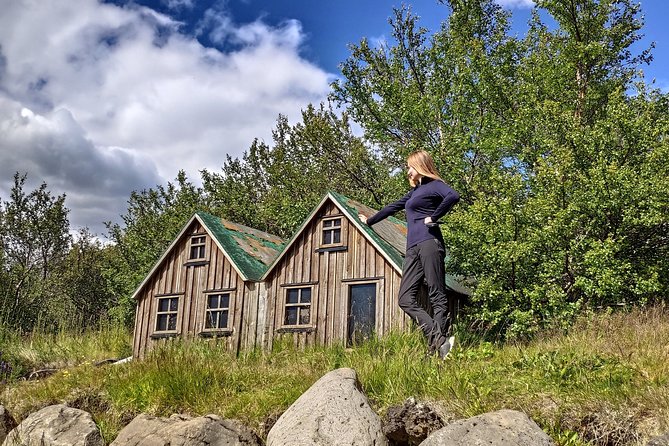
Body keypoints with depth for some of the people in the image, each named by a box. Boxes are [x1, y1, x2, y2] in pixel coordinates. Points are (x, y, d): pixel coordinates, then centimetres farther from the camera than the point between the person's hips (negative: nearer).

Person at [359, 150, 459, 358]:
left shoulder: (433, 185, 4)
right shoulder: (415, 190, 29)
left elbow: (453, 196, -17)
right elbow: (393, 207, 41)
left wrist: (433, 218, -12)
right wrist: (370, 220, 51)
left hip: (429, 243, -8)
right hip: (413, 248, 8)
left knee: (437, 296, -11)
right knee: (406, 299, -7)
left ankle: (438, 348, -16)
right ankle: (439, 340, -16)